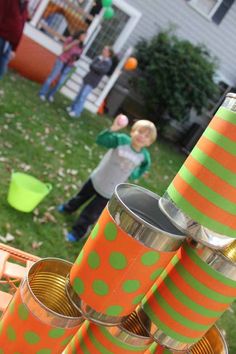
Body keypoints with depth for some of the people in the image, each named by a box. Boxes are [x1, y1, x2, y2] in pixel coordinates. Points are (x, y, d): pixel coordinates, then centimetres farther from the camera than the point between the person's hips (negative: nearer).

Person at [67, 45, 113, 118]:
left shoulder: (108, 62, -7)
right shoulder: (98, 57, 8)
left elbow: (102, 70, -20)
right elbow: (91, 66, -1)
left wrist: (94, 67, -10)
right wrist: (97, 68, -17)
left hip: (93, 81, -6)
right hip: (88, 78, 6)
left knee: (83, 95, -10)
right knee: (80, 93, 11)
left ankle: (76, 112, -6)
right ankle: (73, 107, 24)